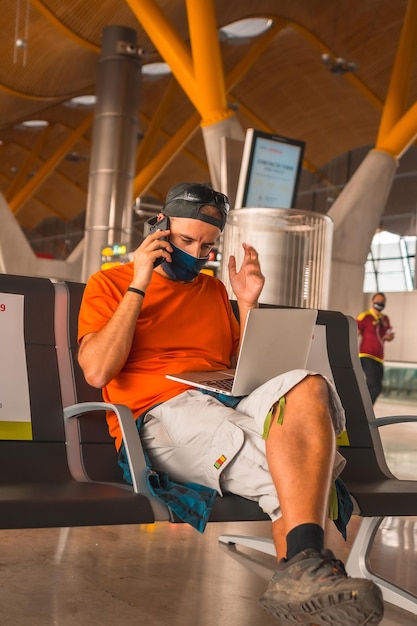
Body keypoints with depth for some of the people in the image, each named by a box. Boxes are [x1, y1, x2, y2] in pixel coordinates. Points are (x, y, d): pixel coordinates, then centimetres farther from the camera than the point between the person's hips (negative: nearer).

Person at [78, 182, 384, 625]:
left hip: (232, 407, 5)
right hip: (158, 415, -4)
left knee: (305, 386, -32)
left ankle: (300, 572, -40)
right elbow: (97, 372, -4)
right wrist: (138, 286, -2)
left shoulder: (214, 290, 27)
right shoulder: (110, 284, 13)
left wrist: (247, 305, 13)